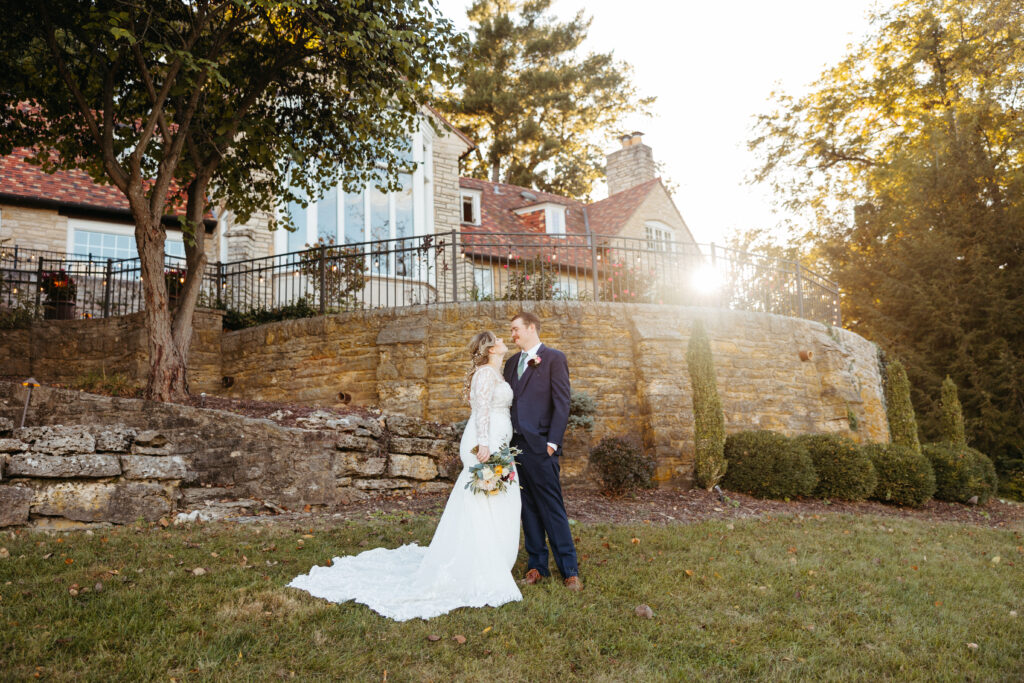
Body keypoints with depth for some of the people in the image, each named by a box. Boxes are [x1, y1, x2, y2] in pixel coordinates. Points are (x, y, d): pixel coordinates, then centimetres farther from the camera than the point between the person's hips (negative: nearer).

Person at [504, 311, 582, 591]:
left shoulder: (554, 358, -1)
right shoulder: (511, 363, 18)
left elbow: (562, 403, -6)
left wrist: (552, 442, -13)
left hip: (539, 445, -6)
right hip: (515, 445, 6)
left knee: (552, 508, -4)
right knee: (528, 509, 10)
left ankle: (569, 570, 4)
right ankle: (537, 566, 19)